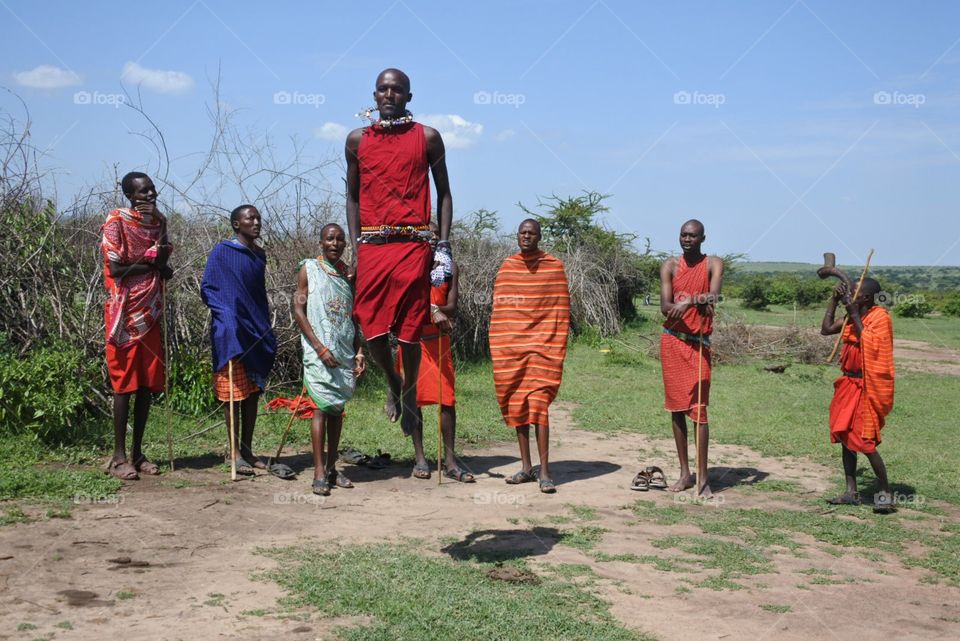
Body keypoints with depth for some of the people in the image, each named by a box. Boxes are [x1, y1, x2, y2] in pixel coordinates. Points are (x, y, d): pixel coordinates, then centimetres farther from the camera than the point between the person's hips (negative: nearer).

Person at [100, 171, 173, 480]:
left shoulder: (158, 221, 12)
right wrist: (152, 261, -6)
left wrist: (162, 263, -11)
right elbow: (115, 269, -14)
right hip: (125, 312, -6)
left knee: (148, 383, 6)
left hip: (151, 312, 6)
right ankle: (118, 456, 2)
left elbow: (165, 270, 11)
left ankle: (137, 453, 14)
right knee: (124, 383, -4)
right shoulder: (116, 221, -7)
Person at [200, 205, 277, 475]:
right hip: (232, 333, -7)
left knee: (253, 392, 9)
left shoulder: (259, 255, 13)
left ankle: (248, 450, 17)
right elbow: (207, 288, -7)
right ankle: (235, 453, 3)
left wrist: (266, 328, 16)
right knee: (234, 392, -4)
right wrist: (227, 315, -18)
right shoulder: (222, 252, -6)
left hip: (257, 333, 7)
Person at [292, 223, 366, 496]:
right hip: (319, 351, -5)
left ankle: (332, 468, 14)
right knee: (322, 407, -9)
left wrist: (359, 351, 7)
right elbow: (298, 309, -6)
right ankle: (319, 473, -7)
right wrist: (320, 348, -14)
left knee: (338, 408, 7)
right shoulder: (309, 268, 0)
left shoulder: (348, 273, 14)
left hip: (346, 351, 5)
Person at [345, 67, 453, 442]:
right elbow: (353, 196, 16)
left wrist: (444, 246, 0)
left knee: (411, 328, -1)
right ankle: (392, 382, 27)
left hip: (413, 245, -2)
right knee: (371, 327, -2)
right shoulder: (358, 140, 11)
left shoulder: (427, 138, 6)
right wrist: (354, 247, 6)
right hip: (372, 246, 2)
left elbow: (443, 192, 9)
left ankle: (409, 392, 22)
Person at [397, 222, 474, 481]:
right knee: (414, 399, 3)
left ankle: (450, 461, 1)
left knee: (447, 399, -3)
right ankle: (420, 458, 11)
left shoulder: (449, 267, 8)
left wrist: (435, 309, -21)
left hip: (439, 341, 2)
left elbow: (452, 308, -1)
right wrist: (434, 310, -28)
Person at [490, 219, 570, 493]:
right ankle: (526, 467, 16)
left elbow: (561, 311, 1)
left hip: (541, 345, -4)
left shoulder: (554, 267, 1)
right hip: (509, 347, 4)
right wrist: (497, 346, 6)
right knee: (516, 405, 7)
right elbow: (498, 309, 12)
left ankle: (544, 472, -10)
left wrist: (557, 347, -5)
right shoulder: (506, 268, 10)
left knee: (538, 403, -12)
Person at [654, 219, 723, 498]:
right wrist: (695, 302, -25)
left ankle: (703, 477, -5)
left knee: (699, 409, -8)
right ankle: (685, 472, 16)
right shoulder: (670, 265, 5)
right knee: (676, 407, 7)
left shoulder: (713, 264, 0)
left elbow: (713, 296, -17)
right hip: (672, 340, 3)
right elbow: (665, 305, -6)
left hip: (699, 342, -3)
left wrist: (688, 302, -35)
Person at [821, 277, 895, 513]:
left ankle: (885, 492, 4)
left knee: (865, 441, -9)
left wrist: (855, 315, -19)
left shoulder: (880, 317, -13)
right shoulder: (851, 317, 10)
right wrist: (834, 299, 5)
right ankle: (851, 492, 18)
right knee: (845, 437, 10)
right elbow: (826, 329, 10)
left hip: (869, 386, -8)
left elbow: (870, 345, -23)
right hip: (849, 383, 8)